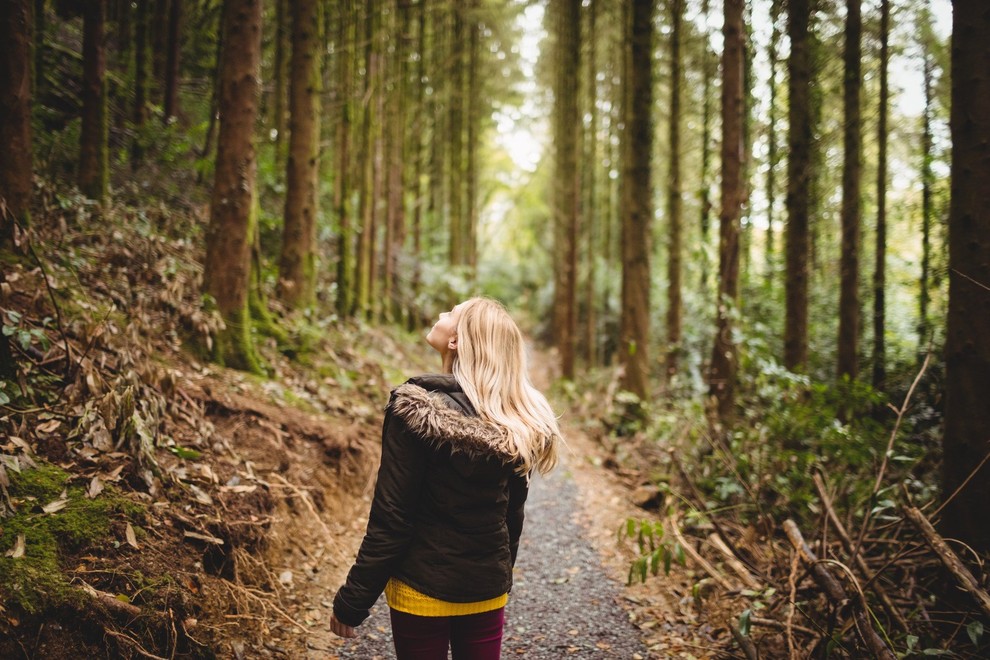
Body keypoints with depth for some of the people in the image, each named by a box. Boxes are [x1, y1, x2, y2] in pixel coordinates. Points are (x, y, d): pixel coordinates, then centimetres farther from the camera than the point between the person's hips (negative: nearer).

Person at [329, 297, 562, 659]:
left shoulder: (416, 410, -20)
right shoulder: (516, 422, -4)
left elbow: (390, 519, -19)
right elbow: (512, 515, 6)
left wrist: (352, 601, -9)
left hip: (423, 589, -4)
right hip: (489, 591, 5)